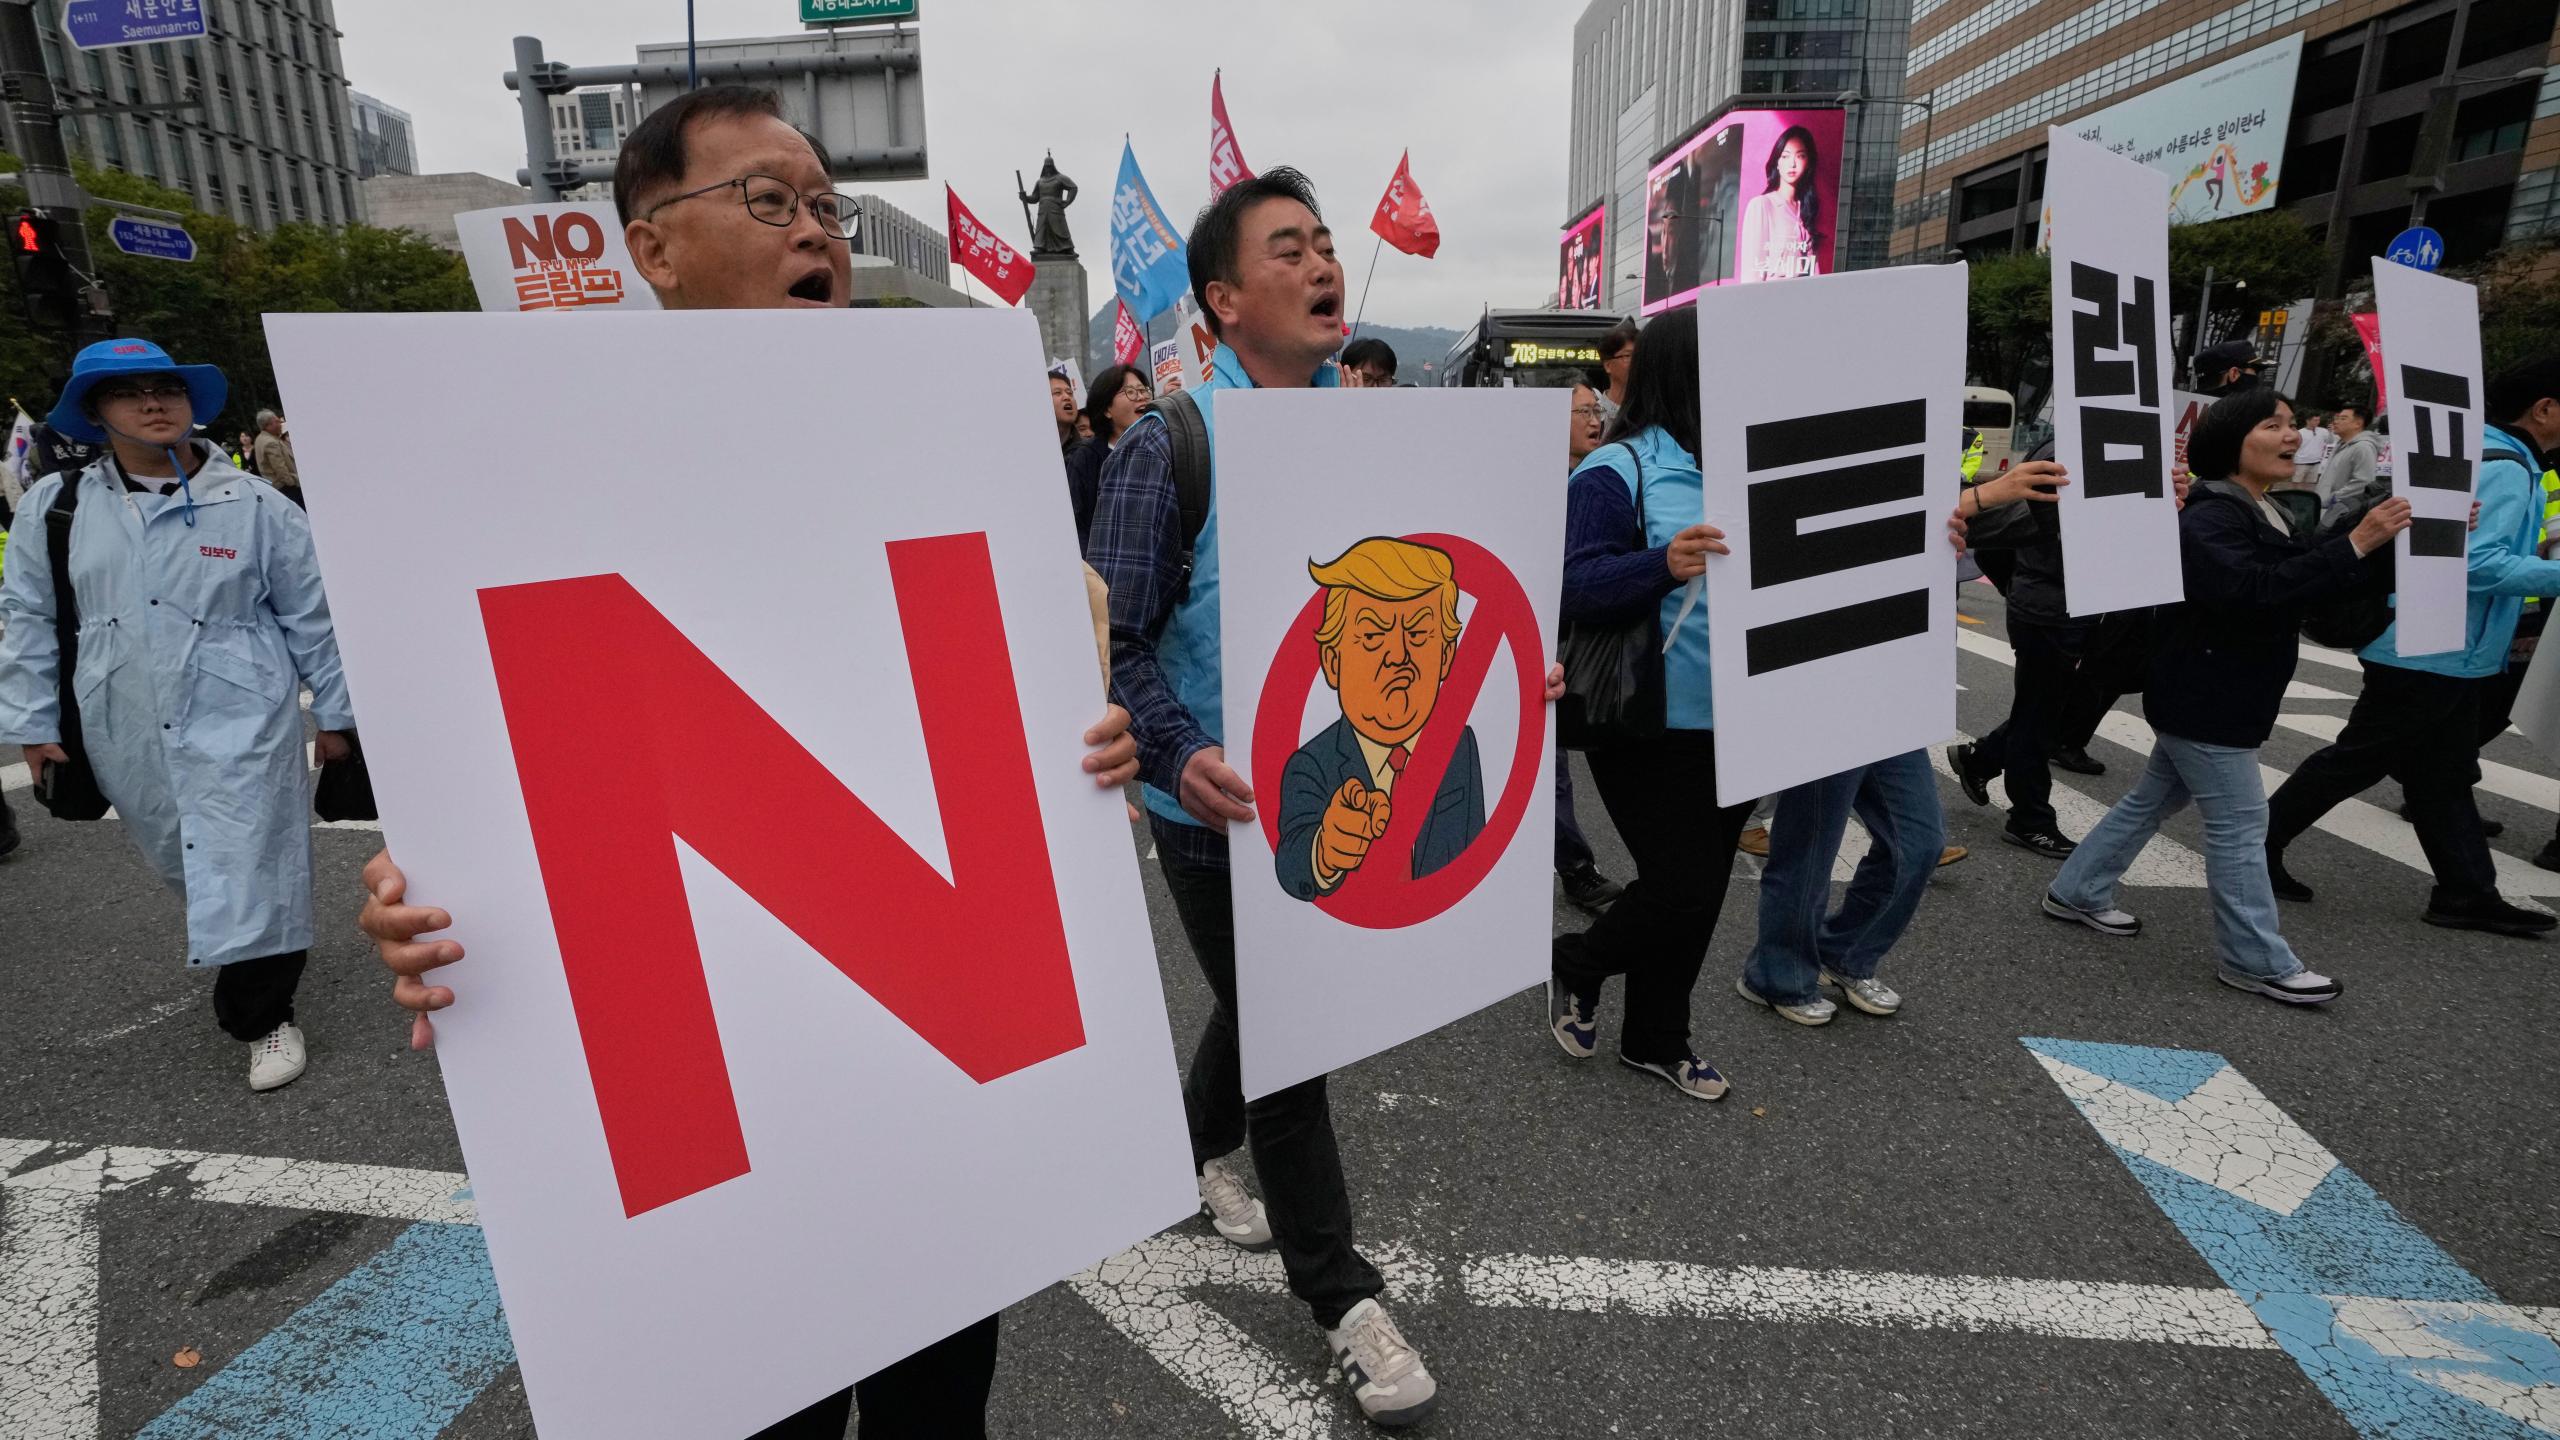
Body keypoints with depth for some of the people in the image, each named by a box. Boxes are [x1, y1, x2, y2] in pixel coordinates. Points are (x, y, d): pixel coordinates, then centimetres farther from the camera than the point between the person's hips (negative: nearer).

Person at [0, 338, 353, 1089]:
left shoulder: (254, 504, -3)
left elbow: (310, 617, 1)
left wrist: (333, 712, 3)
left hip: (240, 724, -3)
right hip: (128, 735, 4)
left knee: (249, 870, -3)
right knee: (187, 868, 16)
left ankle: (262, 1015, 11)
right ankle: (251, 968, 38)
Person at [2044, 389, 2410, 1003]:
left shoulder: (2272, 517, 15)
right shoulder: (2206, 520, -17)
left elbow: (2321, 586, 14)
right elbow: (2250, 588, -32)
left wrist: (2385, 544, 0)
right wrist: (2352, 546, -34)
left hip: (2226, 699, 10)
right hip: (2202, 701, -10)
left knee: (2153, 800, 17)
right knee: (2240, 824, -3)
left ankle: (2077, 893, 28)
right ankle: (2257, 960, 8)